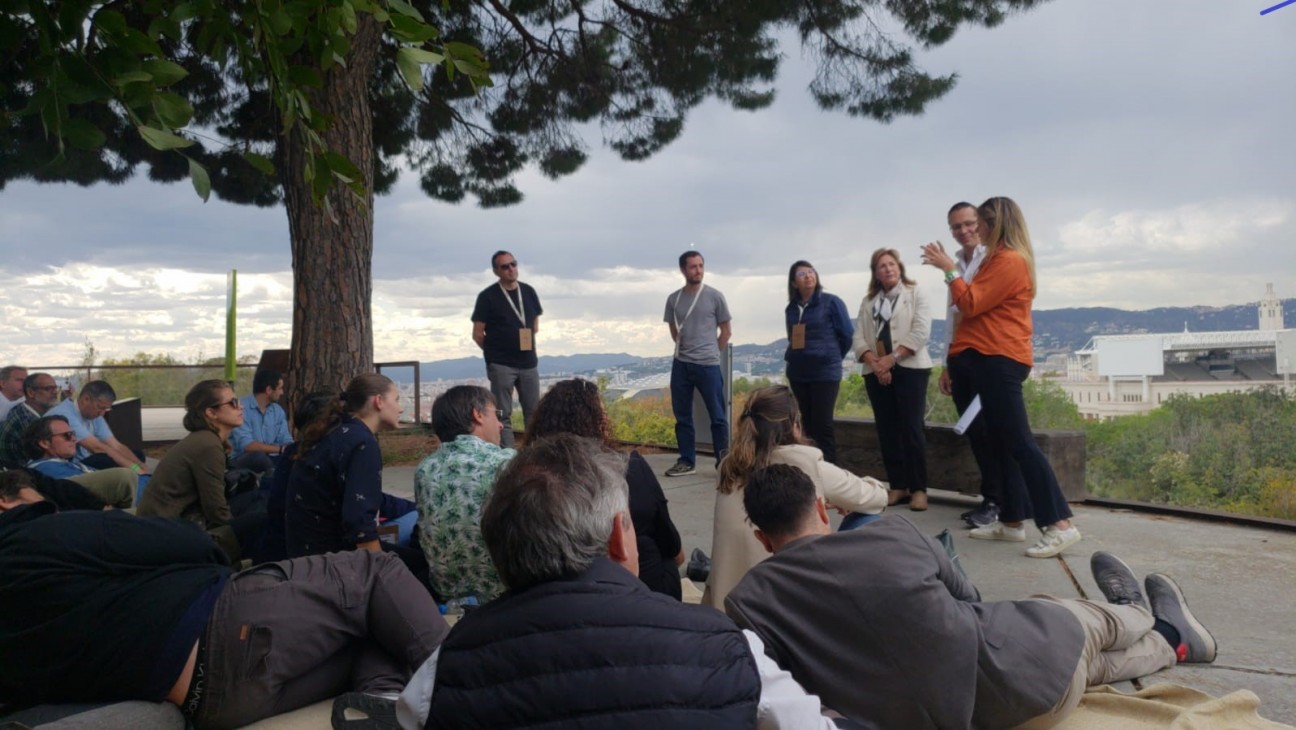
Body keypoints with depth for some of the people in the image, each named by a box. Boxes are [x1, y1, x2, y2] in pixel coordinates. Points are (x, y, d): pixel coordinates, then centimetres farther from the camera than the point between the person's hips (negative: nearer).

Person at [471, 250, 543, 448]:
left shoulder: (528, 292, 7)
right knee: (503, 415, 0)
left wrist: (528, 343, 9)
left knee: (533, 412, 10)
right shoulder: (487, 296, -7)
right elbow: (478, 333, -4)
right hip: (500, 365, -4)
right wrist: (495, 351, 3)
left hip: (529, 363, 5)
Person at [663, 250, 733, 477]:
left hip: (708, 365, -3)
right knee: (682, 416, 8)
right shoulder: (673, 299, 6)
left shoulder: (714, 297, -2)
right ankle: (687, 461, 17)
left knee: (718, 416, 0)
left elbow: (726, 331, 5)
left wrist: (710, 353, 8)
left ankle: (723, 461, 7)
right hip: (680, 364, 3)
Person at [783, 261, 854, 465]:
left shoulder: (831, 302, -5)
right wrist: (798, 357, 15)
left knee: (822, 425, -7)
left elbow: (847, 334, -1)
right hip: (797, 373, 5)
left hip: (825, 373, -5)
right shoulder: (791, 308, 8)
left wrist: (831, 357, 7)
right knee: (806, 424, 9)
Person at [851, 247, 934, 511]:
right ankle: (898, 486, 10)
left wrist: (892, 358, -15)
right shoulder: (868, 302, 16)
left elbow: (921, 331, -8)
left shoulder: (916, 292, 5)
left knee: (911, 428, -9)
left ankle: (918, 489, -4)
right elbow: (859, 338, 6)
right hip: (876, 372, 4)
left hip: (910, 368, -4)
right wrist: (874, 363, -11)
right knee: (887, 430, 3)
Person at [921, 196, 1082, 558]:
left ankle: (1060, 524, -12)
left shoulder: (1009, 261, -13)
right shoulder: (1003, 259, 19)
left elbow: (971, 304, -16)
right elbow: (980, 302, 16)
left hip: (999, 360, -11)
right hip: (994, 358, 11)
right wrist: (949, 268, 14)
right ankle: (1012, 521, 15)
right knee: (1002, 441, 10)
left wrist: (949, 269, -8)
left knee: (1019, 442, -12)